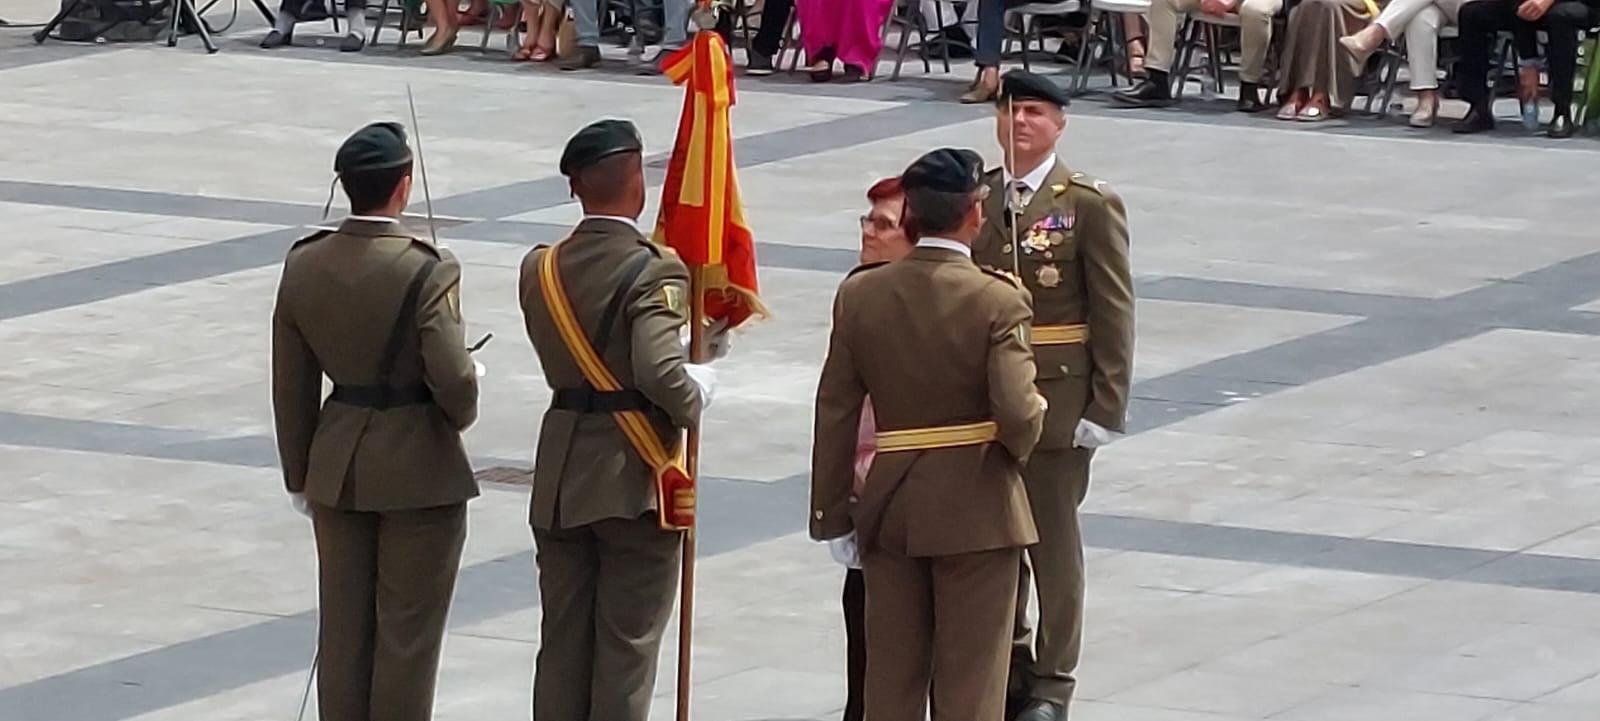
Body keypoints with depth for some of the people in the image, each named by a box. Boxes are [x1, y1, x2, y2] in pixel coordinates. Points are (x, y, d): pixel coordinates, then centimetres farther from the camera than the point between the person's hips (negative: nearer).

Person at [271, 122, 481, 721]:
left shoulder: (304, 266, -2)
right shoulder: (427, 271, -19)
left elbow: (291, 386, 4)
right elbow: (452, 377, -22)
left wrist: (300, 476, 14)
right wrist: (462, 413, 2)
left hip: (337, 468, 5)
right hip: (419, 470, -5)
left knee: (343, 626, 14)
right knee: (407, 628, 6)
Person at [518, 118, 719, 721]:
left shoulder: (541, 269, 2)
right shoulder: (653, 273, -18)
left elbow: (561, 360, 7)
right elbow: (660, 371, -30)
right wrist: (698, 392, -9)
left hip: (561, 482, 6)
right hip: (634, 480, -6)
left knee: (562, 643, 12)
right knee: (627, 647, 2)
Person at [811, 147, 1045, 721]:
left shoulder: (860, 295, -2)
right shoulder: (997, 301, -14)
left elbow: (835, 413, 1)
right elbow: (1018, 414, -21)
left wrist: (831, 513, 7)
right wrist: (1019, 445, 3)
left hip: (889, 504, 4)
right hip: (976, 509, -4)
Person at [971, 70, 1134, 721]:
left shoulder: (1090, 205, -5)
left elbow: (1114, 313, -6)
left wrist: (1105, 407, -11)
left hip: (1056, 400, -4)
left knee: (1053, 540, 4)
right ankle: (1004, 664, 25)